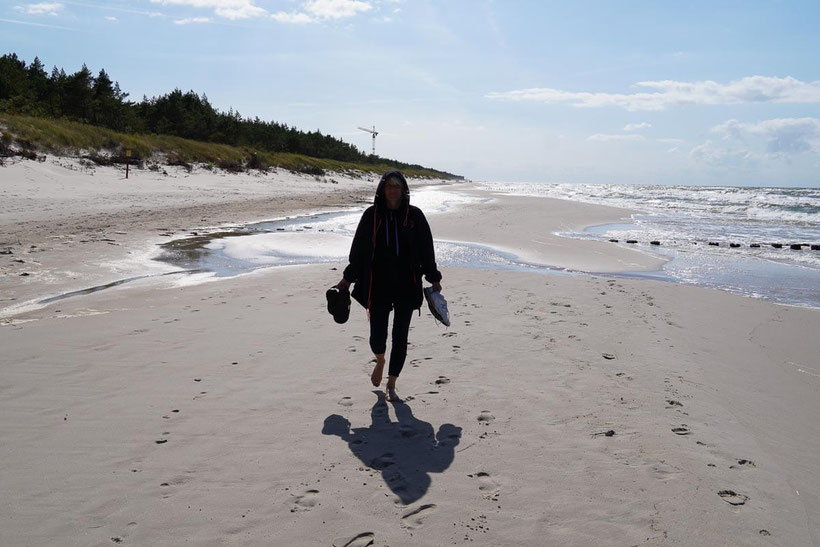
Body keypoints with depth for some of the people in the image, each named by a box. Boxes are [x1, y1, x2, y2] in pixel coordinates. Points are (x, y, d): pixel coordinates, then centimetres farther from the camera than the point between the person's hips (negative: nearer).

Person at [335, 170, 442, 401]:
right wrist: (348, 278, 8)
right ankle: (380, 362, 34)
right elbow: (358, 249, 8)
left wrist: (433, 278, 4)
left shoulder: (414, 215, 2)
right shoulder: (372, 215, 2)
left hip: (406, 287, 0)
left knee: (400, 337, 3)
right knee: (377, 337, -2)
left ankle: (391, 385, 17)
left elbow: (426, 250, 6)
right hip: (378, 286, 0)